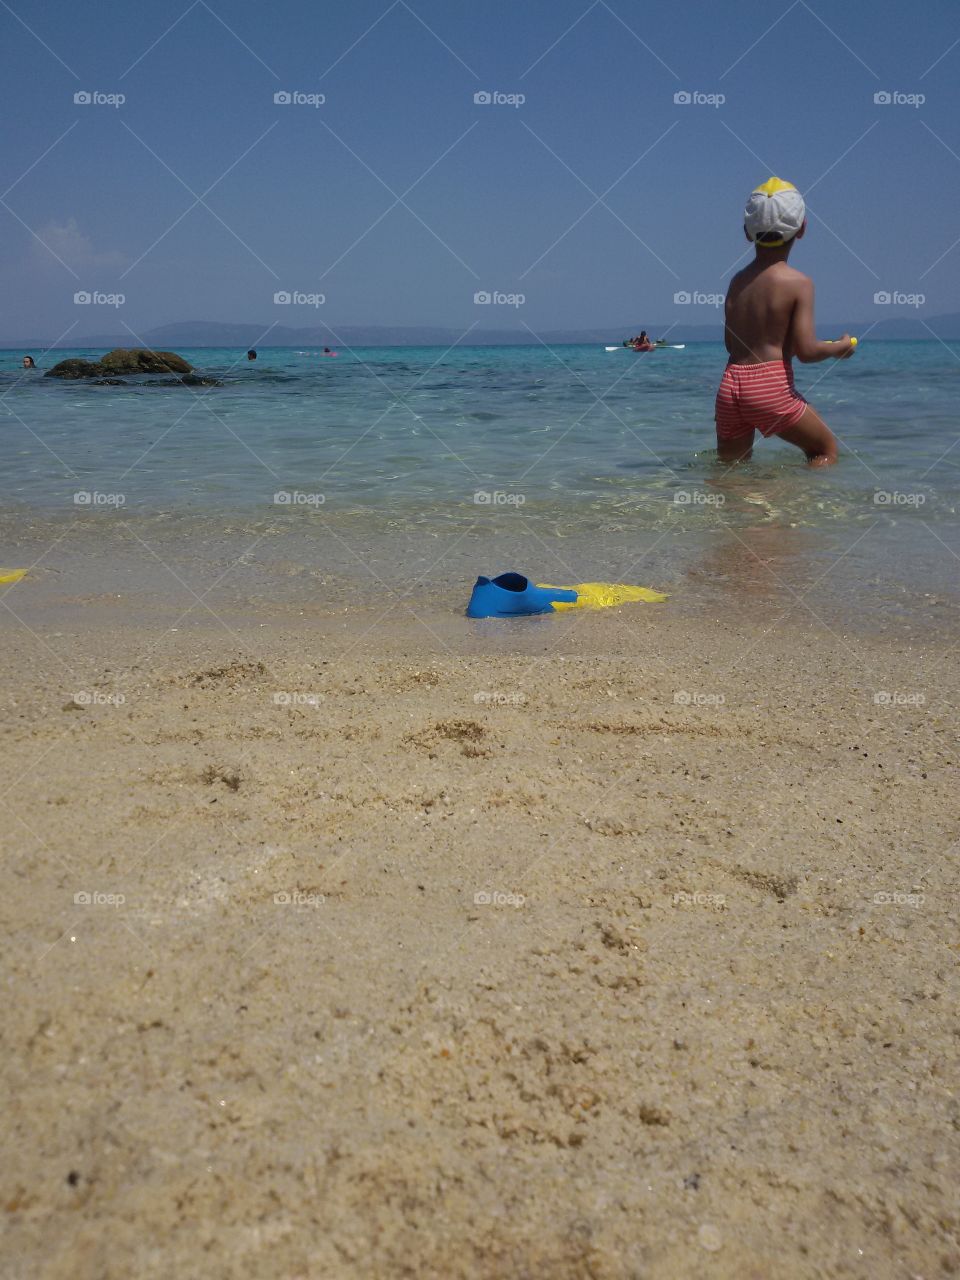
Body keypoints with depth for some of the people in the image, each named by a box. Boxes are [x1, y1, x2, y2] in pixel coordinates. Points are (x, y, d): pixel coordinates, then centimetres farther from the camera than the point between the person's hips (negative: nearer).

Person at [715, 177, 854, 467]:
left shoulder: (737, 281, 10)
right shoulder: (798, 282, -6)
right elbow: (807, 351, -13)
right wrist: (840, 347, 8)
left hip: (730, 384, 5)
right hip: (771, 388, -5)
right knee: (826, 449, 15)